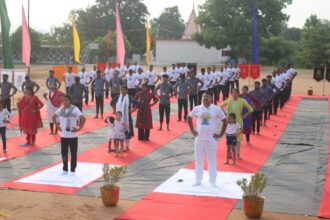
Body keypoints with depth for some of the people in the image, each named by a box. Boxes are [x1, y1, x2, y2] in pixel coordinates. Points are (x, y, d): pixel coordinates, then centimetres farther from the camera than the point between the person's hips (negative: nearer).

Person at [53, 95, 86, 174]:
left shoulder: (75, 109, -12)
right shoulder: (61, 109, 4)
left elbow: (83, 119, -17)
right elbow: (54, 117, 19)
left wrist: (79, 128, -17)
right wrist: (57, 126, 9)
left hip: (73, 136, -4)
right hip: (63, 135, 5)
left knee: (73, 154, 3)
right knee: (64, 153, 10)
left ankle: (73, 170, 13)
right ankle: (65, 170, 21)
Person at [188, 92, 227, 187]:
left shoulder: (216, 109, -5)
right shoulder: (197, 109, 0)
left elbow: (225, 121, 2)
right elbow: (189, 118, 16)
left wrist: (221, 134, -2)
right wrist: (192, 130, 8)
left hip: (211, 139, -2)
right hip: (199, 138, 2)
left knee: (212, 160, 4)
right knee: (198, 160, 9)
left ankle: (213, 181, 15)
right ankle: (198, 180, 21)